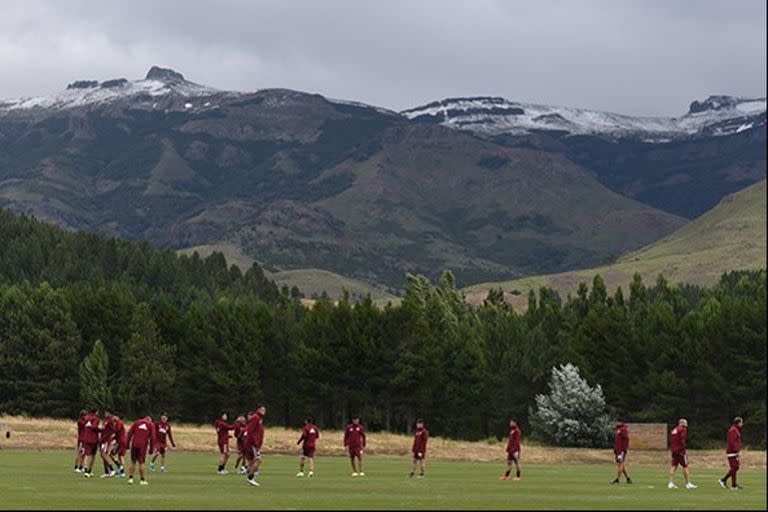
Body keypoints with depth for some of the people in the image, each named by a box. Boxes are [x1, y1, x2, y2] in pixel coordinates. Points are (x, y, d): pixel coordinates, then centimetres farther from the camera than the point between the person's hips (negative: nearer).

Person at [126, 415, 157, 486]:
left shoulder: (137, 422, 15)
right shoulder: (151, 425, 11)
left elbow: (130, 433, 7)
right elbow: (153, 437, 5)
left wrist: (128, 443, 9)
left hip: (134, 445, 1)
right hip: (143, 446, -1)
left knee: (133, 462, 10)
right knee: (141, 463, 5)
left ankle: (130, 478, 4)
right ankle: (143, 480, 2)